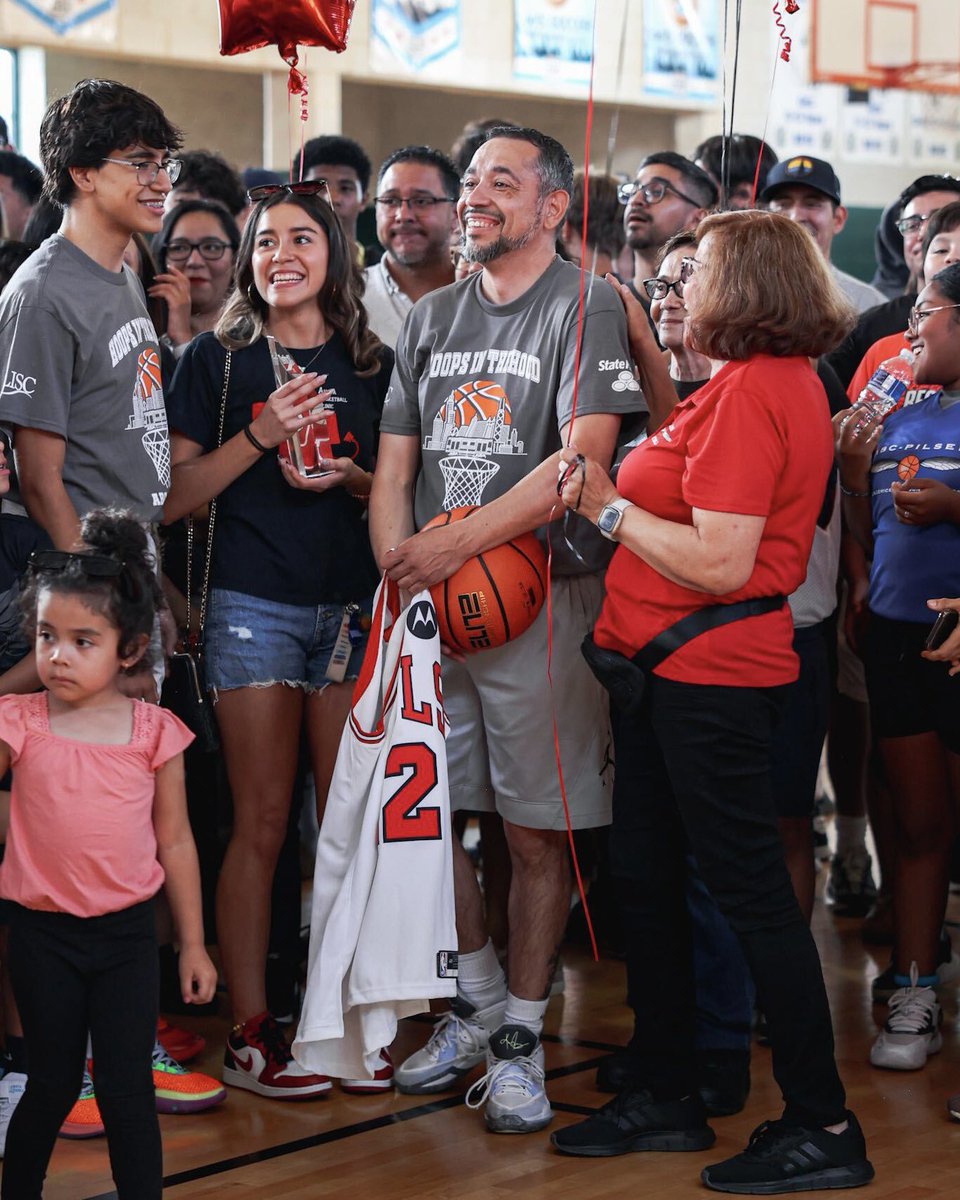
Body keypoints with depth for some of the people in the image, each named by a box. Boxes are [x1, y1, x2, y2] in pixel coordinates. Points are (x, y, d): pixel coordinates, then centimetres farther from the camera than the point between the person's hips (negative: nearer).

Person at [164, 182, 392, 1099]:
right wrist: (259, 437, -13)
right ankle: (247, 1031, 3)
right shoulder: (216, 361, 4)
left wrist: (344, 477, -5)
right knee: (260, 823, -3)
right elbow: (172, 496, -1)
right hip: (254, 604, -3)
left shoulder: (373, 366, 12)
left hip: (353, 606, 3)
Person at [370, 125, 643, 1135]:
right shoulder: (432, 317, 15)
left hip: (542, 597, -5)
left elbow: (581, 459, -15)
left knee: (535, 832, 0)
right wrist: (397, 557, -5)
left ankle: (520, 1037, 12)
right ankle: (479, 1003, 26)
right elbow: (395, 459, 14)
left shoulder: (586, 309, -4)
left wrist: (454, 546, -19)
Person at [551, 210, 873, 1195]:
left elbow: (720, 564, -23)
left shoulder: (751, 391, -19)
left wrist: (609, 508, -13)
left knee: (749, 890, -3)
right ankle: (666, 1096, 28)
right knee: (645, 878, 16)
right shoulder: (778, 380, 13)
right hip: (670, 666, 11)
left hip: (709, 677, -11)